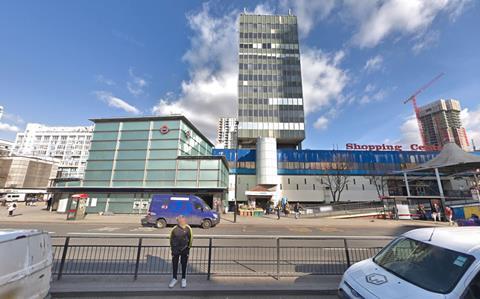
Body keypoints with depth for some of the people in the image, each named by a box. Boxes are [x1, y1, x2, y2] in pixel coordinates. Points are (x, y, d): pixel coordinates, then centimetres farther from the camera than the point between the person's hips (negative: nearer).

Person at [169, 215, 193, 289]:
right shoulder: (174, 229, -16)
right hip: (175, 250, 1)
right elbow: (171, 239, -1)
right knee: (174, 264, 12)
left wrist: (188, 247, -1)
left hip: (185, 249, 0)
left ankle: (183, 278, 31)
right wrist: (173, 249, 2)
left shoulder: (188, 228, -15)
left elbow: (190, 238, -3)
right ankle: (174, 278, 33)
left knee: (184, 264, 12)